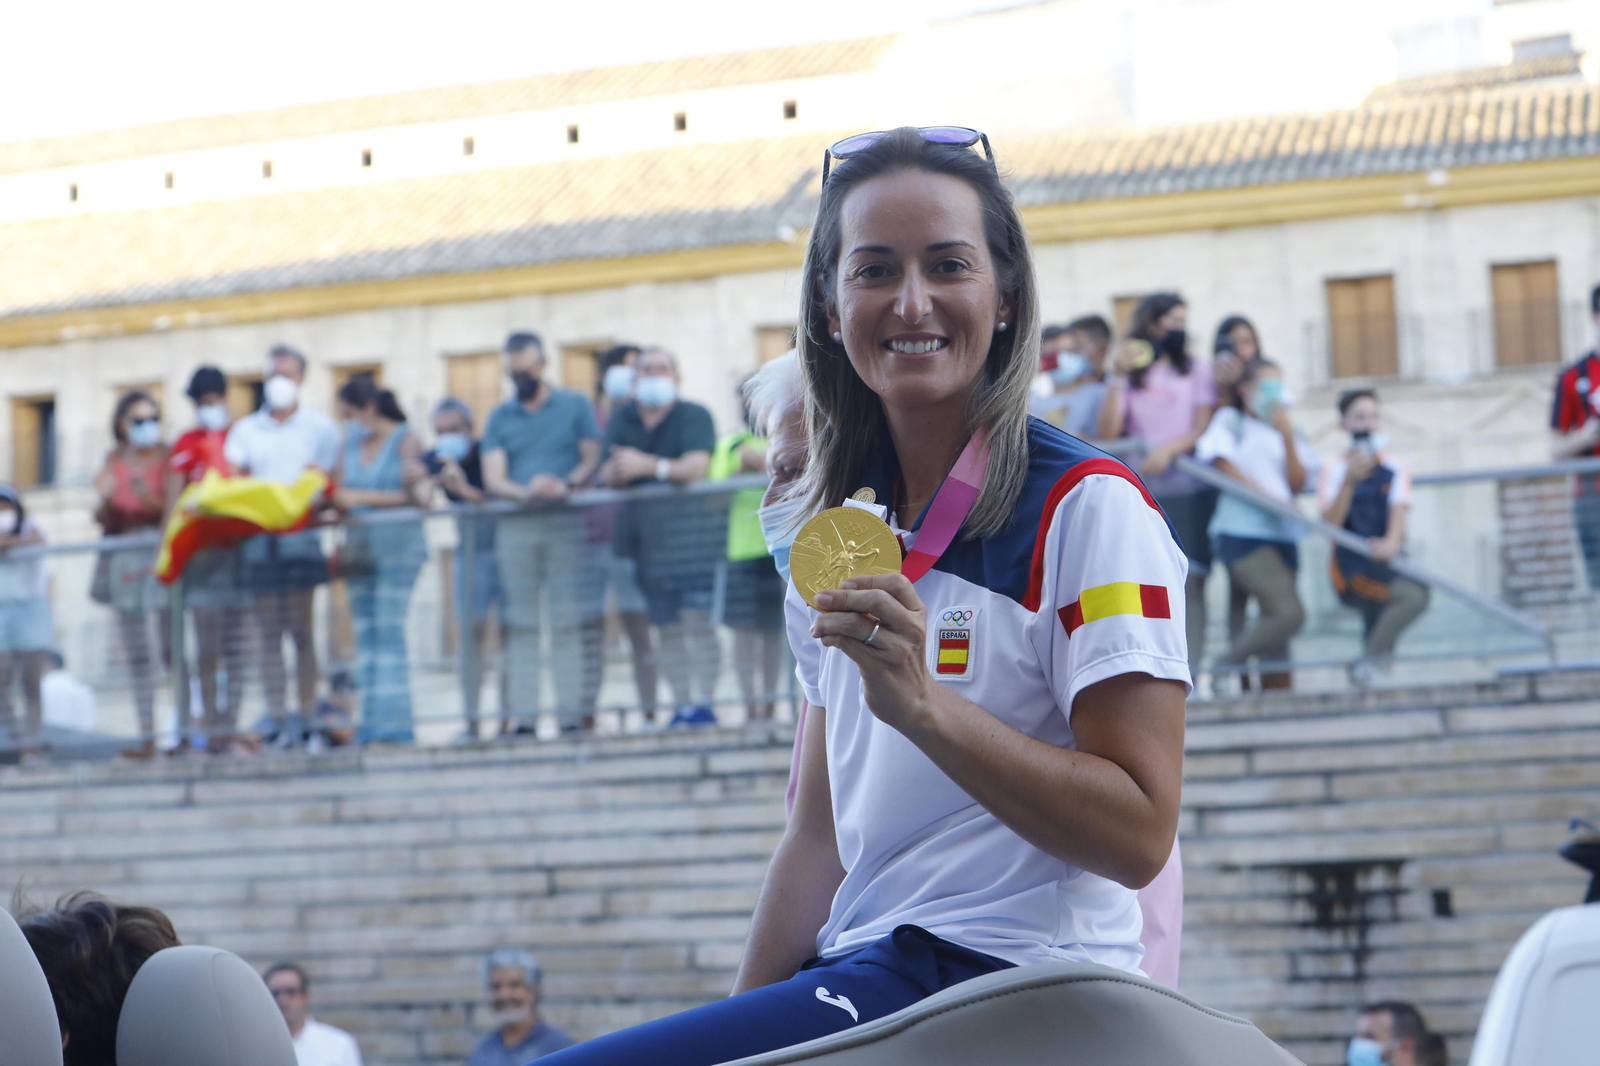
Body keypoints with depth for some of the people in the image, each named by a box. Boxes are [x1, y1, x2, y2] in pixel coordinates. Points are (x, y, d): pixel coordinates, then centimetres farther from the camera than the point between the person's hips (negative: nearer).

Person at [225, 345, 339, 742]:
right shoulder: (246, 429, 18)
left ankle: (307, 716, -5)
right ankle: (277, 720, 0)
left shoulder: (320, 427, 9)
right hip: (257, 540, 3)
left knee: (299, 628, -7)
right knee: (269, 633, 1)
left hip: (299, 538, -3)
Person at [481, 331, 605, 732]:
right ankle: (523, 718, -1)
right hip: (515, 527, 2)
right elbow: (493, 479, 4)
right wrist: (526, 492, -17)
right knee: (519, 624, -1)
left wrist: (566, 485, -18)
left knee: (569, 622, -7)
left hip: (567, 523, -2)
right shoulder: (500, 417, 15)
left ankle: (572, 715, -7)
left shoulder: (575, 405, 12)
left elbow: (593, 458, 2)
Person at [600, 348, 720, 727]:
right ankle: (682, 706, 12)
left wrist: (647, 466, -26)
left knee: (697, 620, -14)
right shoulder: (622, 419, 11)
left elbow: (697, 466, -16)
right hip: (644, 536, 5)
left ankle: (704, 703, -15)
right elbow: (608, 474, 2)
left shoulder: (694, 416, -2)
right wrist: (614, 472, -22)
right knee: (667, 628, 7)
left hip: (688, 530, -5)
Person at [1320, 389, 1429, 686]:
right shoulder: (1335, 471, -2)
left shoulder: (1395, 467, 8)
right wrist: (1350, 481, -28)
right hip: (1351, 564, -5)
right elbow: (1330, 524, -14)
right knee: (1412, 594, -27)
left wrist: (1391, 542, -29)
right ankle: (1370, 661, -14)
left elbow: (1399, 509, -7)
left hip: (1387, 561, 5)